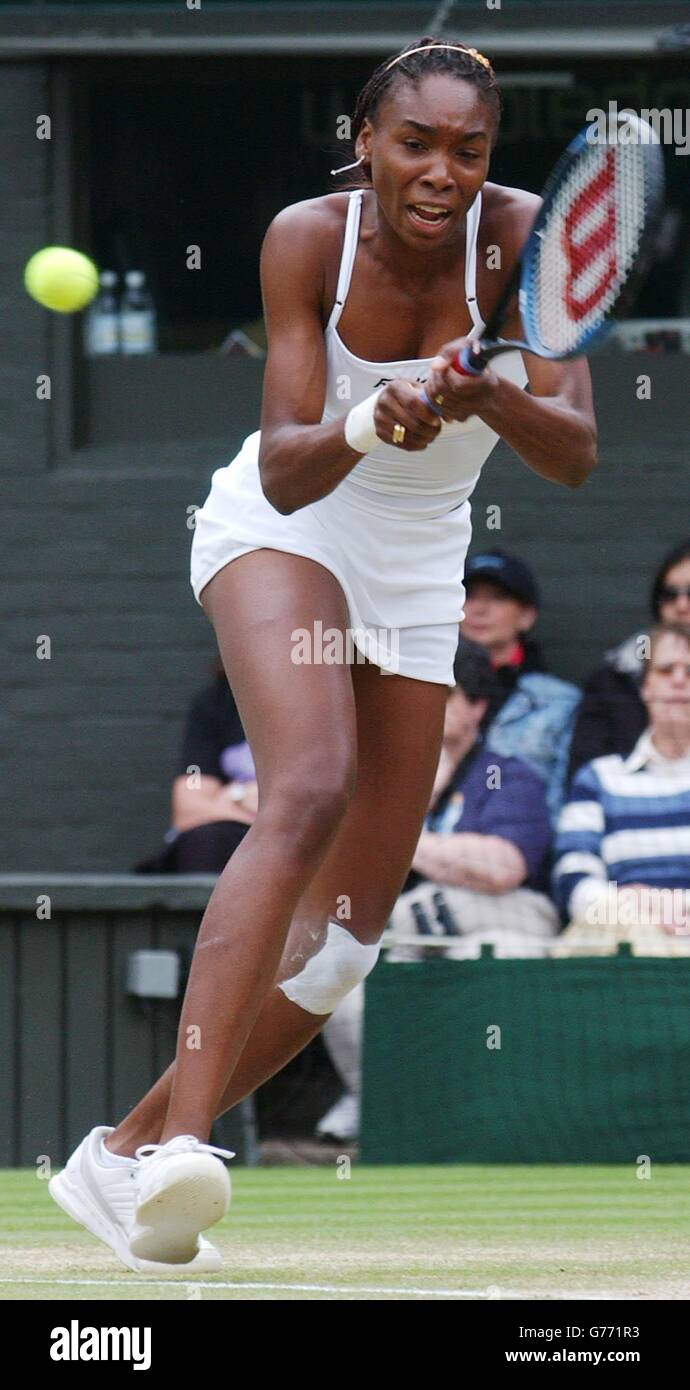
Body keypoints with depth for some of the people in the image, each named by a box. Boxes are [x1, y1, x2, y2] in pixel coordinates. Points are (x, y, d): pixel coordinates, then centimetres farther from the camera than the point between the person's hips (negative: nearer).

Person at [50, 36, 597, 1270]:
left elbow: (574, 456, -27)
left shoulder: (522, 240, -18)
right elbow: (284, 473, -26)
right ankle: (182, 1139, -44)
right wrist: (367, 427, -47)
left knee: (348, 931, 2)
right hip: (283, 533, -4)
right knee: (308, 793, -32)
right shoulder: (309, 241, -21)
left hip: (419, 579, 4)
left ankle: (131, 1146, 15)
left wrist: (491, 396, -47)